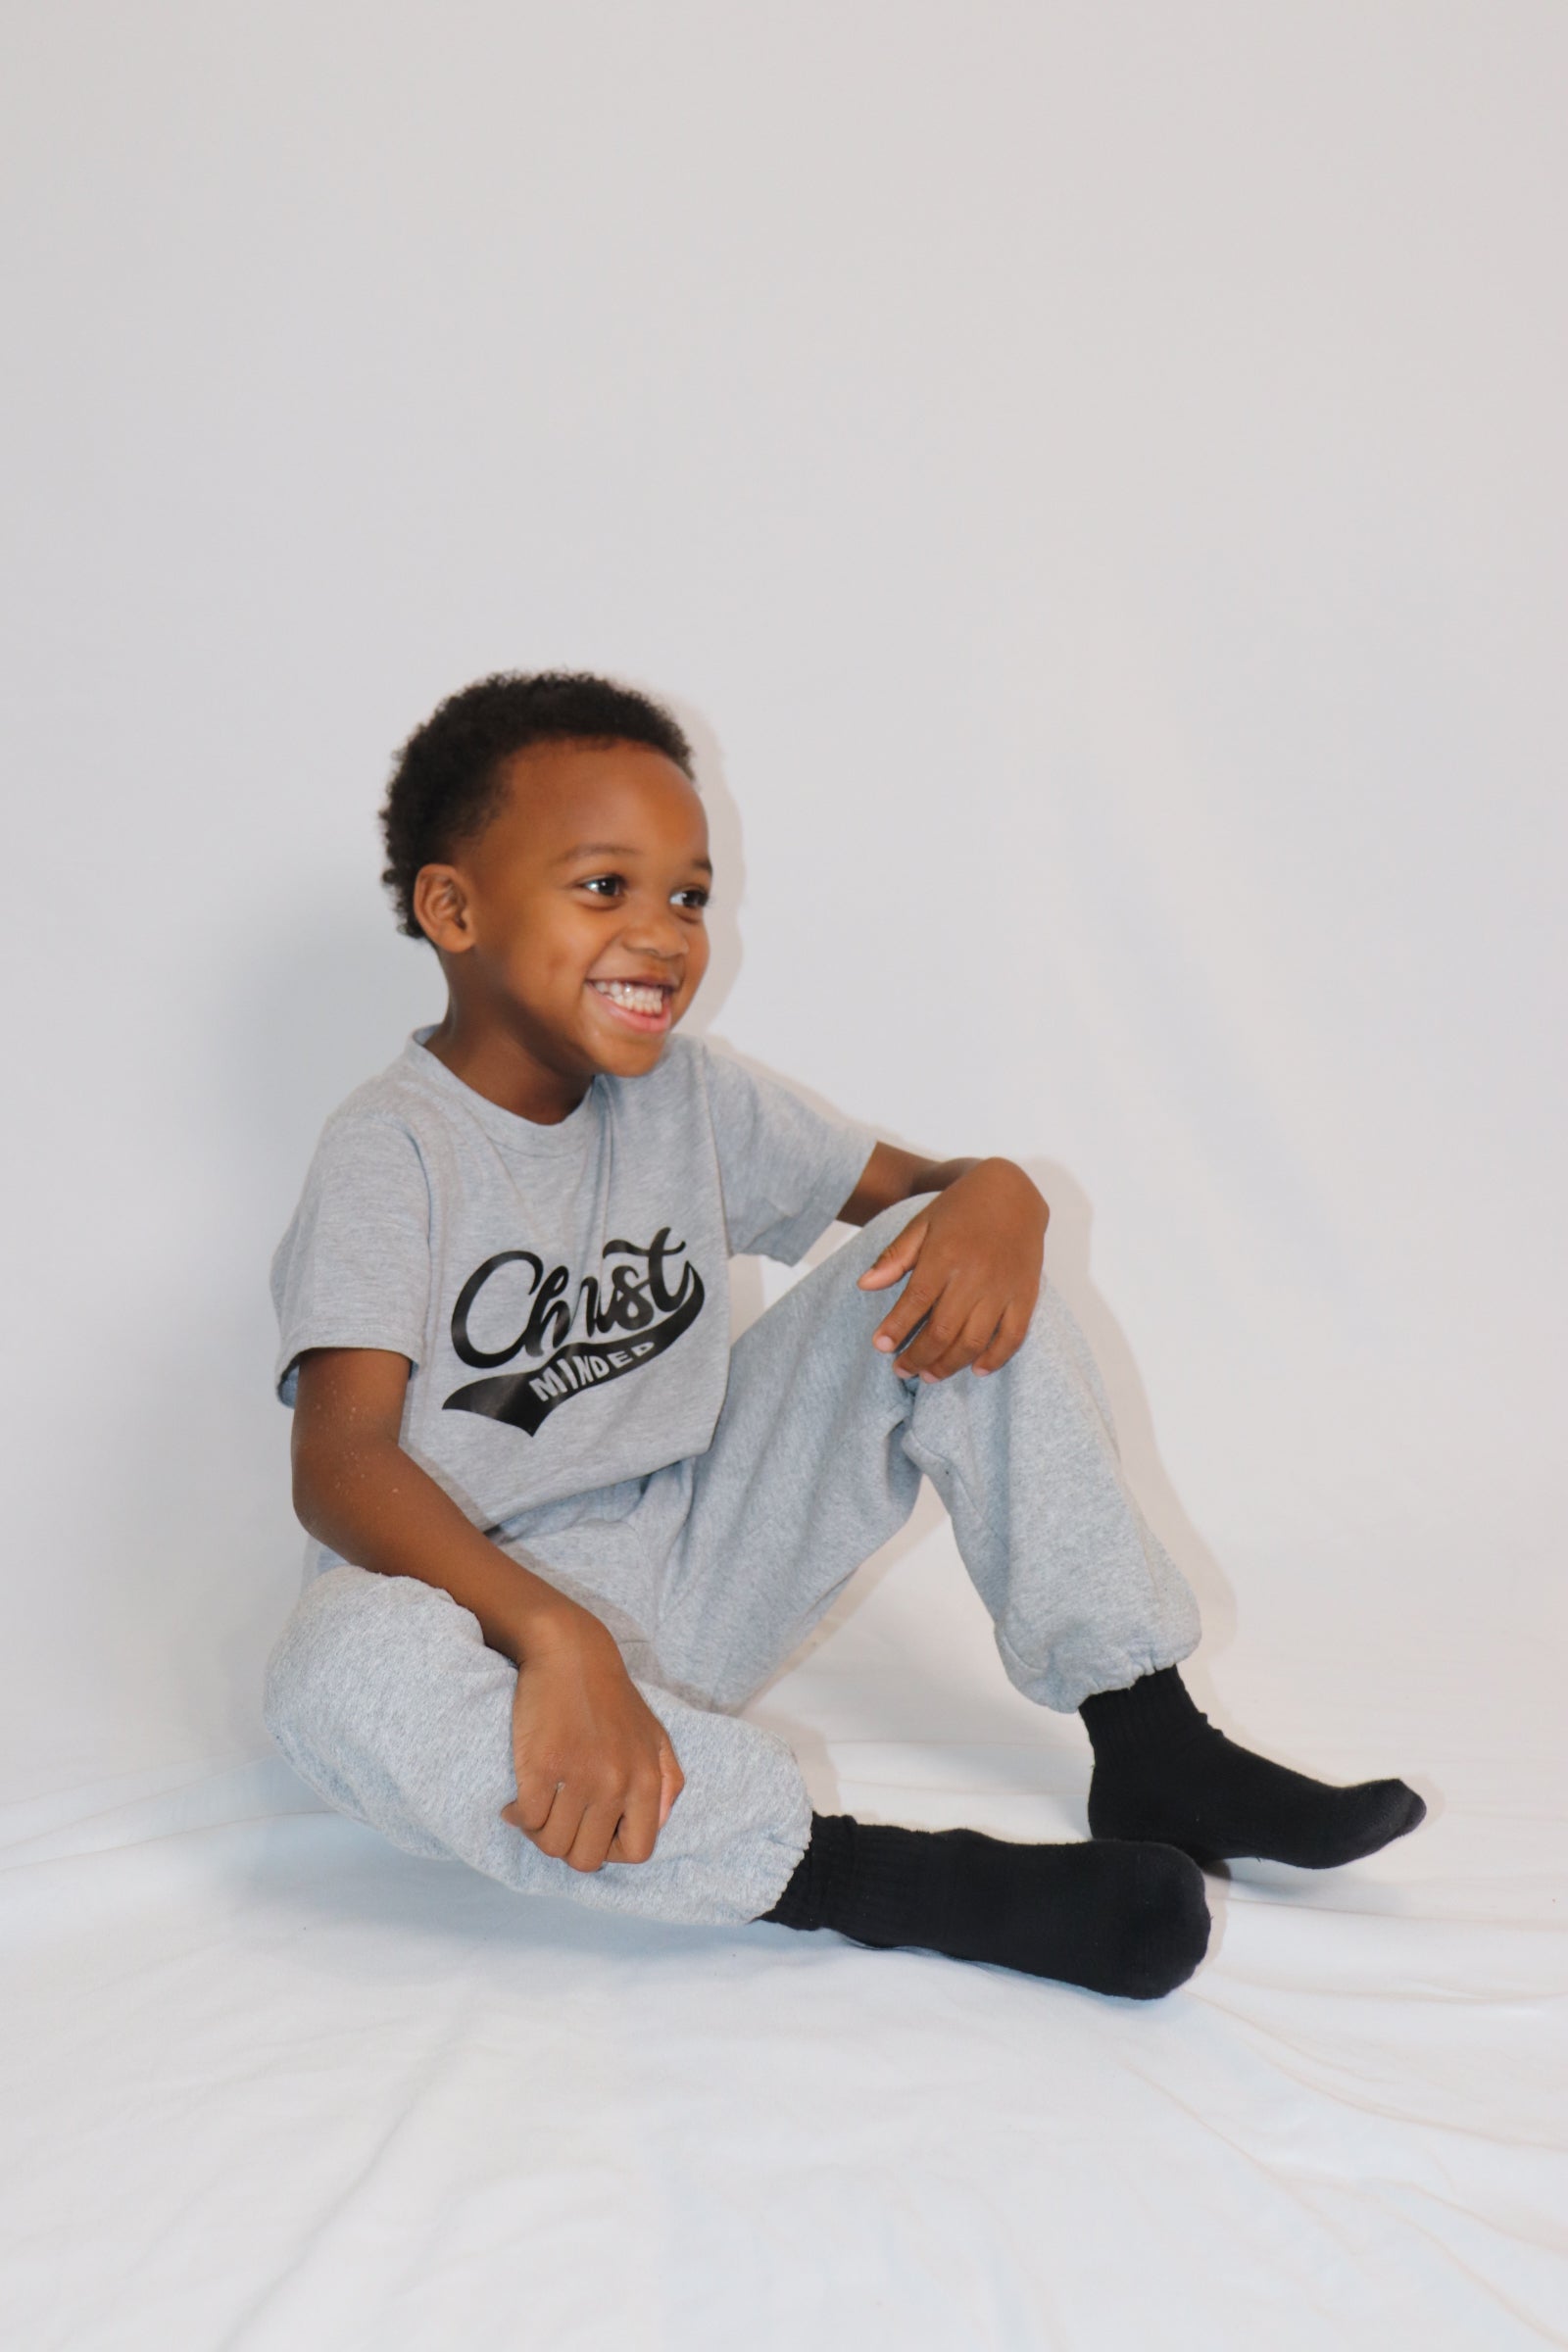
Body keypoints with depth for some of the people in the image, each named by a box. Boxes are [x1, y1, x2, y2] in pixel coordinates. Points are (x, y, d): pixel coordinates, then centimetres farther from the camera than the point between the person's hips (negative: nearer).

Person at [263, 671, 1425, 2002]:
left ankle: (1152, 1751, -7)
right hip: (494, 1610, -5)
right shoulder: (395, 1151, -15)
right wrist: (556, 1641, -43)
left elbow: (918, 1185, 8)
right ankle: (887, 1879, -35)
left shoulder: (685, 1101, 5)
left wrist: (997, 1198, -19)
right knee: (345, 1673, -42)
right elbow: (340, 1465, -27)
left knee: (947, 1265, -7)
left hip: (697, 1586, 6)